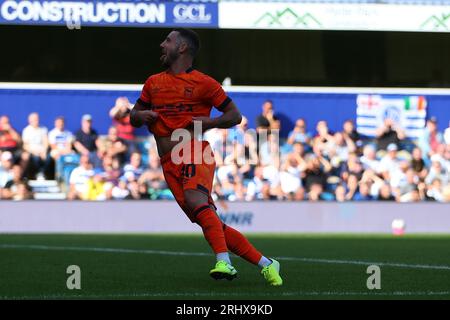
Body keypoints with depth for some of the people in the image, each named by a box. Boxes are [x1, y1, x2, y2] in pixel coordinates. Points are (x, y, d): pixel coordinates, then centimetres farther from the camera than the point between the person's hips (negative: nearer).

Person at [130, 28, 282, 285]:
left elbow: (235, 116, 6)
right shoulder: (153, 83, 19)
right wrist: (141, 115, 3)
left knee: (195, 199, -34)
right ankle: (265, 264, 4)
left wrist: (208, 123, -12)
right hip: (170, 164, 5)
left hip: (194, 152, -5)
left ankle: (224, 262, -43)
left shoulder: (202, 82, 3)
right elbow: (134, 118, 27)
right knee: (209, 222, -2)